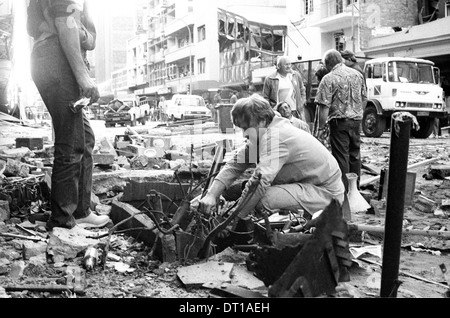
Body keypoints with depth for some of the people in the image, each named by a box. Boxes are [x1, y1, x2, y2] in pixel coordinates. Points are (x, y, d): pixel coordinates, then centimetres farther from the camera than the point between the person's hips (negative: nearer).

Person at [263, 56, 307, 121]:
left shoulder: (296, 75, 11)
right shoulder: (270, 79, 0)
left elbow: (302, 90, 22)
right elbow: (265, 97, 4)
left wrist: (302, 103, 10)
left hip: (295, 112, 3)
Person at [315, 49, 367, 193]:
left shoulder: (329, 79, -11)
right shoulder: (358, 75, 7)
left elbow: (324, 106, -15)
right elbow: (363, 99, 14)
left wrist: (321, 128, -11)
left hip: (339, 122, -6)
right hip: (356, 120, 6)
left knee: (341, 157, 1)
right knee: (355, 155, 16)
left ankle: (344, 191, 4)